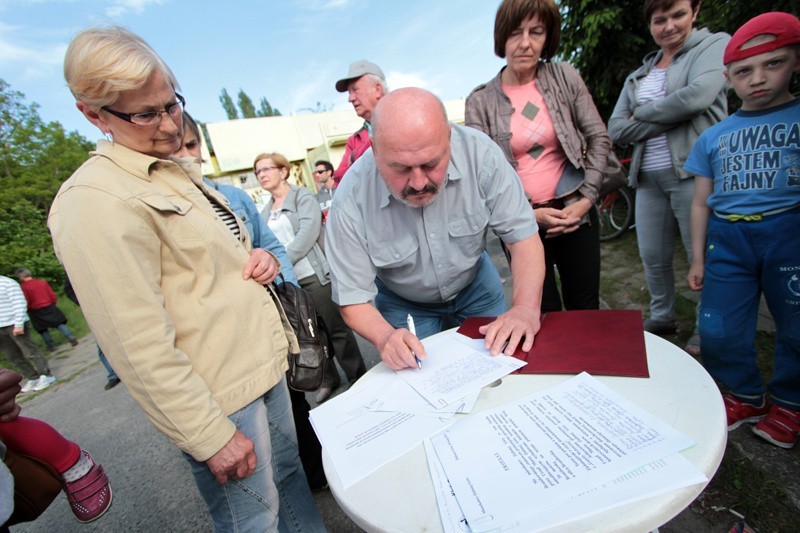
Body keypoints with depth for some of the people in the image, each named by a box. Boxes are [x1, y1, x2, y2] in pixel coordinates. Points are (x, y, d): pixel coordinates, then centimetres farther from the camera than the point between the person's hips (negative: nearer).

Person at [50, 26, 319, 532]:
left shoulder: (179, 171, 12)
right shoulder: (94, 200, -17)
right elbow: (138, 345, -21)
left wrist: (259, 258, -1)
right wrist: (210, 436, -17)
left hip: (267, 363, 9)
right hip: (219, 396, -8)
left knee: (292, 483, 26)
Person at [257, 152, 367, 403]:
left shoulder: (303, 197, 0)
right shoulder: (265, 212, 17)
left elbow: (308, 233, -14)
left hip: (314, 276, -5)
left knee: (336, 329, 0)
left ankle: (358, 377, 16)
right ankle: (328, 378, 29)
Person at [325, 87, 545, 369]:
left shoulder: (479, 152, -27)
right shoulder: (350, 201, -30)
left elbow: (522, 235, -21)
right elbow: (352, 299, -23)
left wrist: (526, 309, -36)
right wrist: (385, 337, -42)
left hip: (476, 285, 2)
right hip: (404, 306, -1)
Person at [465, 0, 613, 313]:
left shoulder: (564, 77, 3)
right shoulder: (480, 101, -3)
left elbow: (599, 139, 5)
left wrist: (586, 198, -5)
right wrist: (529, 215, -13)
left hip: (574, 213, 2)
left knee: (585, 307, 14)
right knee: (546, 316, 7)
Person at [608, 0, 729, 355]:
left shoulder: (715, 44, 6)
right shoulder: (638, 77, 18)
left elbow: (698, 95, -14)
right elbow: (617, 130, 4)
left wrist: (643, 113, -2)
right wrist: (670, 119, -7)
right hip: (648, 178, 5)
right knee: (652, 257, 11)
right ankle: (662, 318, 31)